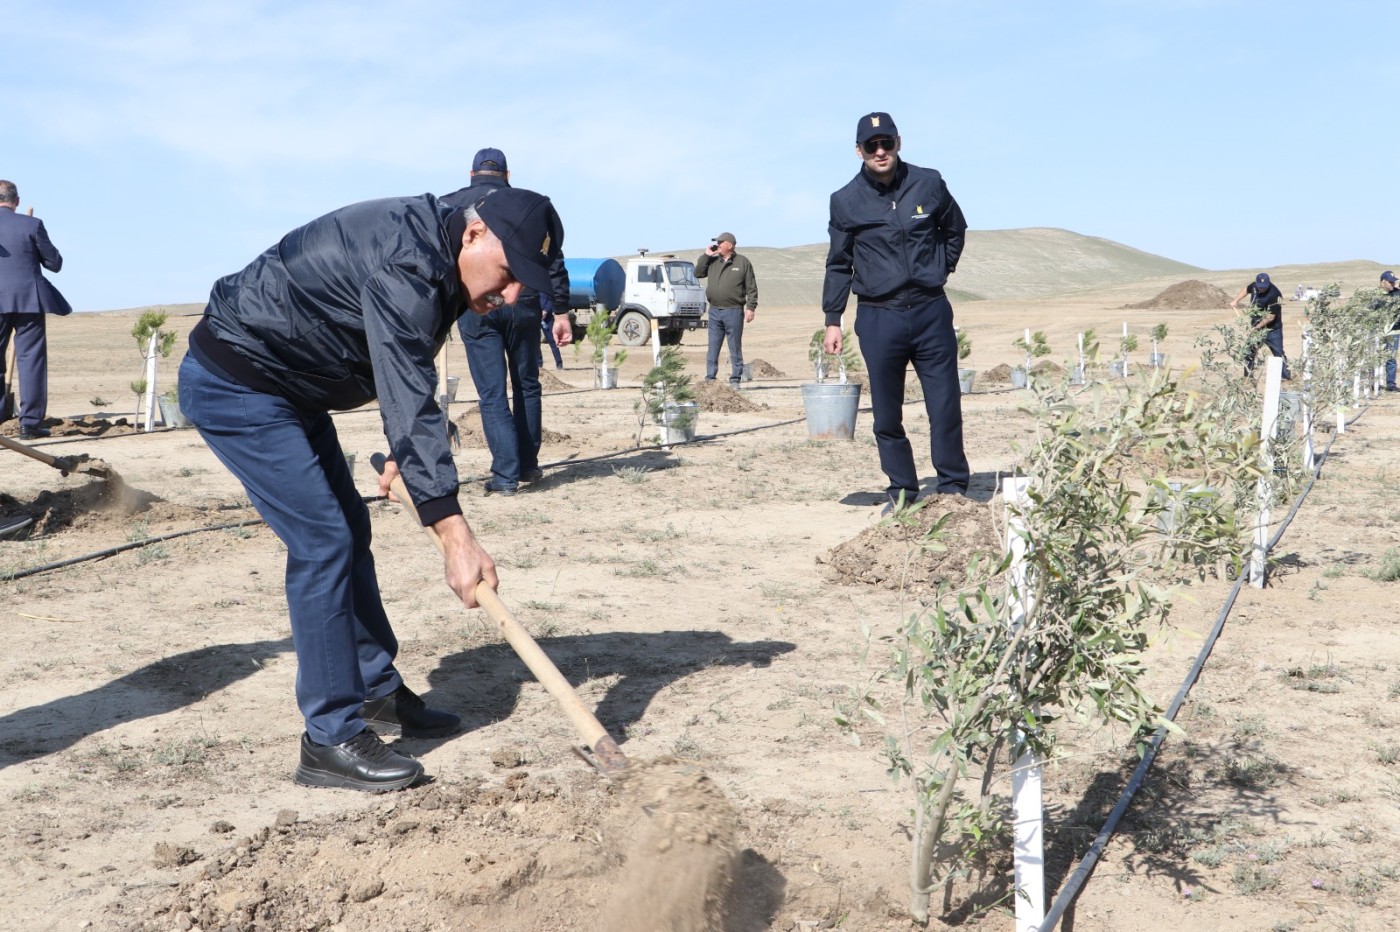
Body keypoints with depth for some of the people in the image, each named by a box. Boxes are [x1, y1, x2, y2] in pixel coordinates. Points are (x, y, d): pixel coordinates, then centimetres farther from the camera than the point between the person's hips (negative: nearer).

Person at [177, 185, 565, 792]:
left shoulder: (437, 253, 1)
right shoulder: (404, 264, -30)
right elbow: (411, 405, -36)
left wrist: (404, 455, 7)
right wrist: (456, 537, -38)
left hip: (287, 385, 10)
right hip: (232, 383, -10)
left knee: (349, 529, 13)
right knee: (322, 541, -14)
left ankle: (378, 695, 24)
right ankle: (331, 741, -7)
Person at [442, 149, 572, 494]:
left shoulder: (450, 204, 10)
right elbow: (553, 261, 4)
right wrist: (561, 311, 5)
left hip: (474, 308, -1)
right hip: (522, 305, 1)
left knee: (492, 394, 1)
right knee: (527, 385, 17)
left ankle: (505, 475, -5)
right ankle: (528, 464, 22)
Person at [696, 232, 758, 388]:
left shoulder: (743, 262, 0)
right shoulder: (712, 261, 12)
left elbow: (751, 288, -1)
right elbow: (698, 273, 7)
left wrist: (751, 307, -9)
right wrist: (706, 255, 1)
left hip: (734, 312, -4)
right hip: (714, 311, 4)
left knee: (735, 348, 3)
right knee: (713, 348, 6)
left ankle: (735, 379, 7)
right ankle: (710, 378, 10)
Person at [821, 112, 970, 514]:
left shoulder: (929, 184, 2)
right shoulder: (846, 201, 1)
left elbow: (955, 230, 21)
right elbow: (839, 265, 8)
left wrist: (941, 270, 11)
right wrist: (833, 320, 5)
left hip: (931, 313, 0)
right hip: (878, 319, 0)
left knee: (946, 406, 0)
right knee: (887, 414, 5)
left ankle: (953, 487, 11)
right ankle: (901, 489, 17)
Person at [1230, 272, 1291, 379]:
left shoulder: (1274, 295, -27)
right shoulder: (1254, 286, -7)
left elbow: (1270, 317, -25)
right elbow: (1246, 289, 20)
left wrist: (1256, 327, -24)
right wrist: (1236, 300, 9)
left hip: (1272, 329, -6)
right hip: (1255, 327, 6)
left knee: (1279, 353, -6)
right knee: (1249, 352, 7)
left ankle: (1287, 376, -1)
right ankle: (1248, 377, 16)